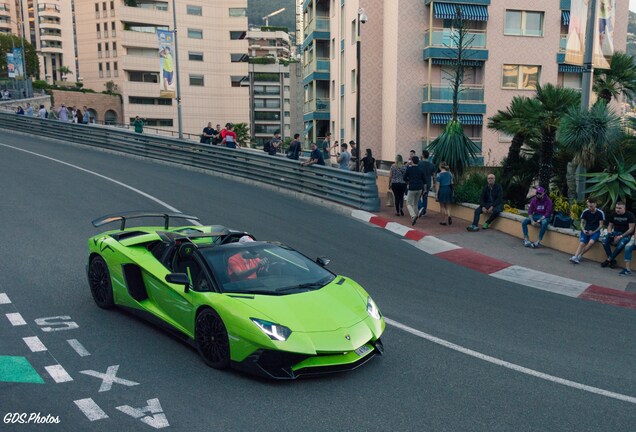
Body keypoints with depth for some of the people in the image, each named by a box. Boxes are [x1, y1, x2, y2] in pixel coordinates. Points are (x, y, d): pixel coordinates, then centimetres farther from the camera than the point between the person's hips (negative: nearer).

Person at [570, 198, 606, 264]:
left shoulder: (600, 213, -6)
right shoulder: (585, 212, 0)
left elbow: (601, 225, -2)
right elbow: (582, 223, 8)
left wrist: (593, 232, -14)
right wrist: (583, 230, -11)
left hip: (595, 231, -2)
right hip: (586, 230, 2)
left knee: (591, 242, -32)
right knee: (581, 243, -25)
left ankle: (580, 255, -20)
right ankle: (575, 257, -38)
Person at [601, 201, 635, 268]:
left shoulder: (630, 215, -8)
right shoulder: (614, 215, 7)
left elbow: (631, 229, -11)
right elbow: (610, 226, 12)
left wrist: (621, 236, -20)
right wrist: (610, 234, -9)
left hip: (626, 234, -5)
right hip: (615, 232, 5)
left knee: (621, 244, -36)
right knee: (605, 241, -25)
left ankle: (609, 260, -19)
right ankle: (612, 260, -17)